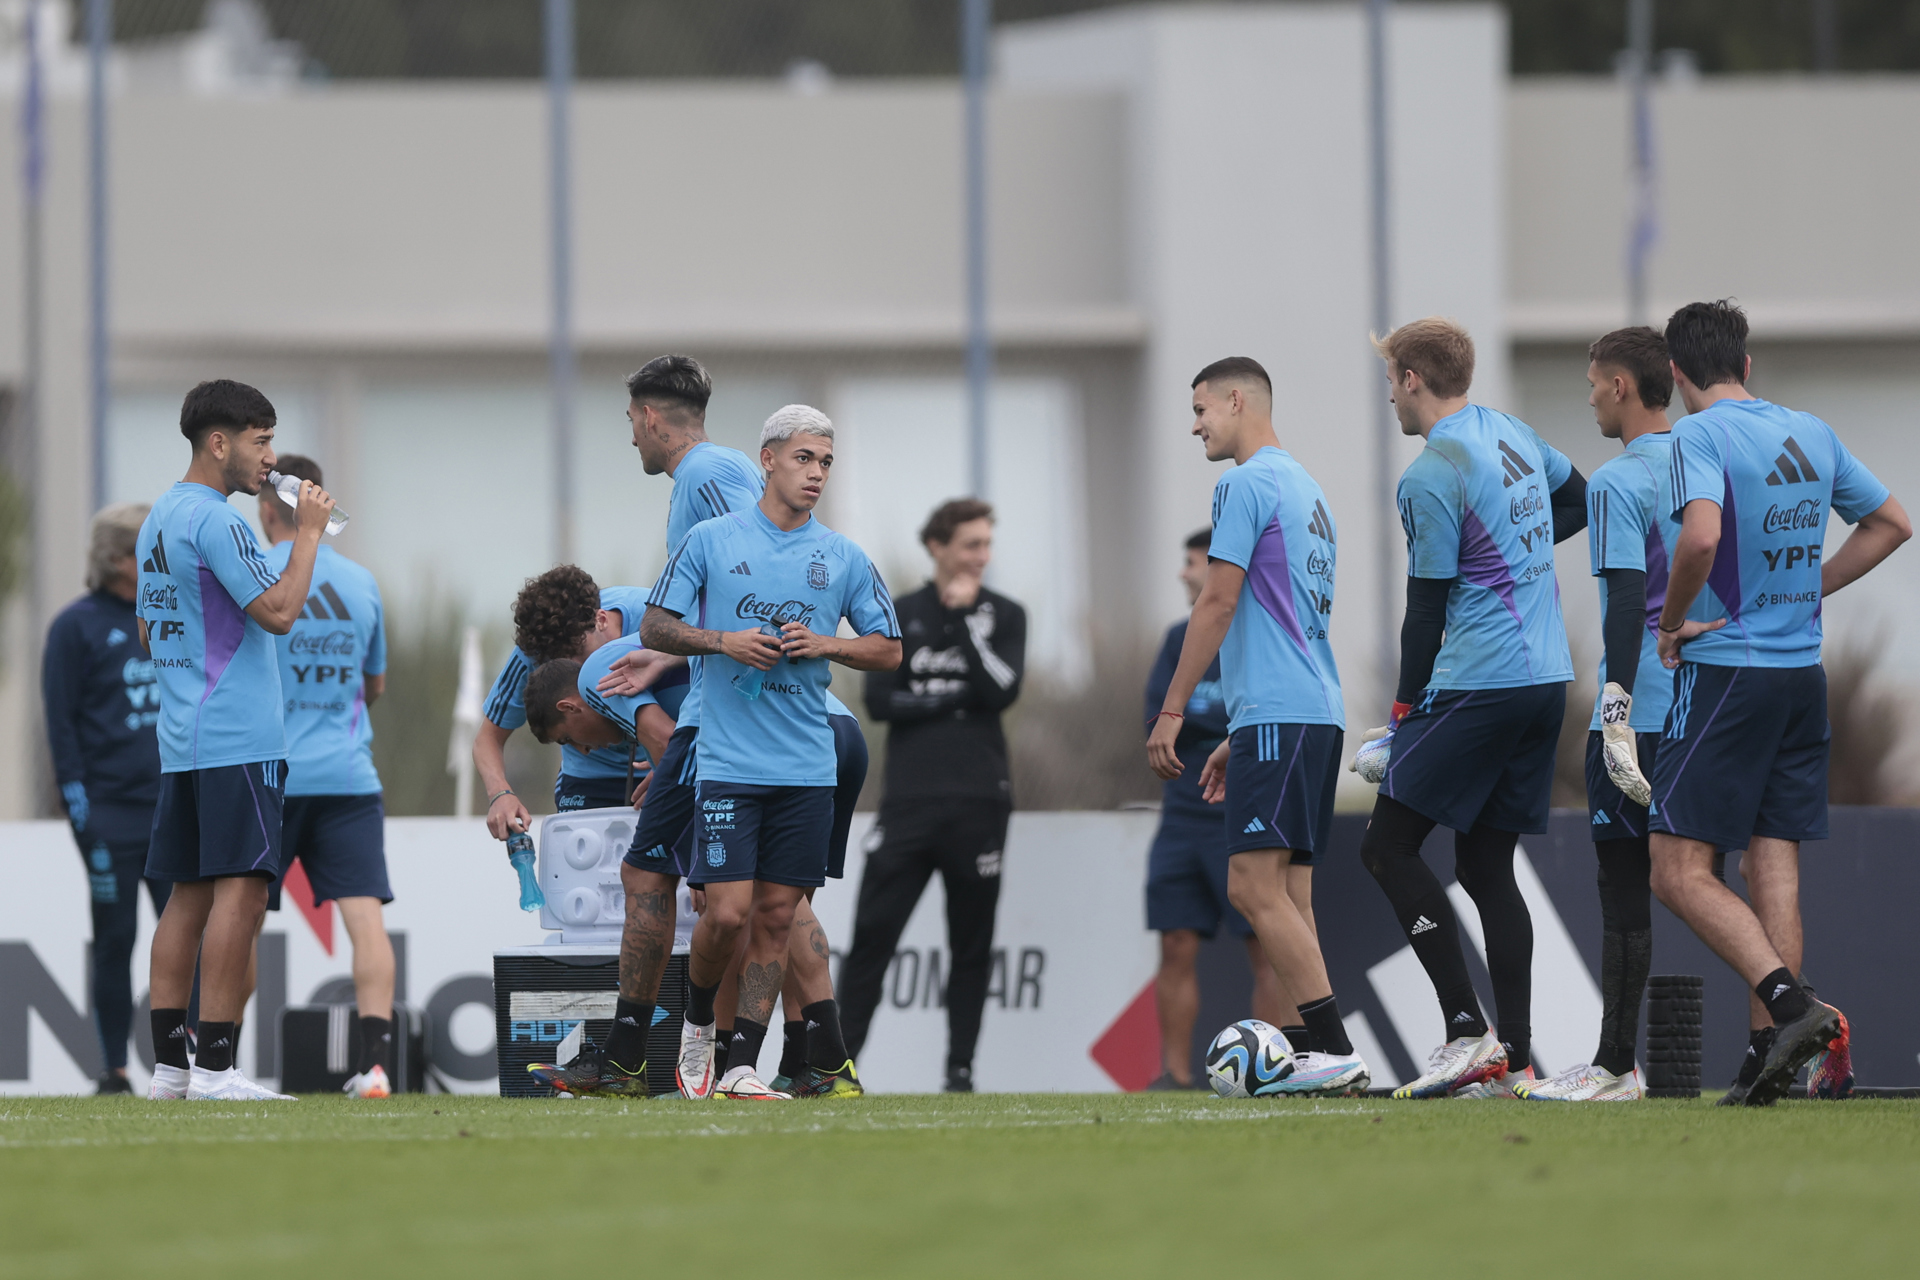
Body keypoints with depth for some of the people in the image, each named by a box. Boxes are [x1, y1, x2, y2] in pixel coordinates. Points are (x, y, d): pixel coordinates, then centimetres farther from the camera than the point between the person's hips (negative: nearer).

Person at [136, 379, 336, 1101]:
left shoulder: (159, 520, 18)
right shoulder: (213, 521, -12)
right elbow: (278, 612, -19)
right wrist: (308, 534, -9)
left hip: (180, 740, 10)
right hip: (238, 737, -10)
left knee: (190, 896, 9)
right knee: (240, 892, -11)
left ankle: (168, 1065, 7)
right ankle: (215, 1068, -15)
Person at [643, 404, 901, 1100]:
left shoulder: (845, 558, 8)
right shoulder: (711, 540, 1)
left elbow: (888, 649, 12)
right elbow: (654, 627, 4)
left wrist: (826, 645, -6)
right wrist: (723, 641, -12)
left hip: (808, 772, 3)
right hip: (728, 762, -3)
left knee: (776, 915, 1)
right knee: (727, 912, -10)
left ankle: (742, 1067, 5)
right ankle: (697, 1025, 18)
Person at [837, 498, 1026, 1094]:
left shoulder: (1004, 616, 7)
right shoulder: (900, 615, 8)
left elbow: (1000, 690, -9)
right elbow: (879, 700, -1)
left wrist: (963, 616, -8)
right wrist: (957, 697, -7)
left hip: (978, 803, 0)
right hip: (908, 799, 0)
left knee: (972, 943, 3)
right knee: (872, 935, -7)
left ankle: (960, 1068, 9)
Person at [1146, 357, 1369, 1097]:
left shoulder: (1248, 484, -7)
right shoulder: (1303, 487, 22)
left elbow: (1218, 603, -12)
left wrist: (1172, 711, -8)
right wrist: (1238, 737, 28)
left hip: (1277, 714, -10)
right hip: (1317, 710, 10)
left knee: (1255, 884, -13)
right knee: (1288, 894, 7)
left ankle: (1335, 1051, -20)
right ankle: (1322, 1061, 3)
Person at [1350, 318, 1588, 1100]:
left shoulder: (1432, 477, -12)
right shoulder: (1515, 436, 12)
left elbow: (1427, 610, -10)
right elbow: (1581, 502, 32)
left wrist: (1404, 720, -4)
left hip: (1477, 683, -8)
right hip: (1546, 680, 8)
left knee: (1388, 847, -4)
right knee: (1487, 867, 11)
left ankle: (1467, 1031, -14)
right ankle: (1514, 1058, 4)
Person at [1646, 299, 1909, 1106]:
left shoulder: (1700, 436, -11)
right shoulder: (1811, 434, 11)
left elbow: (1702, 535, -28)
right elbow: (1891, 522, 21)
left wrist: (1673, 619, -13)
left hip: (1727, 669, -7)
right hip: (1803, 670, 7)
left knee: (1680, 871, -5)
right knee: (1774, 869, 7)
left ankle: (1792, 1006, -21)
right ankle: (1774, 1058, 2)